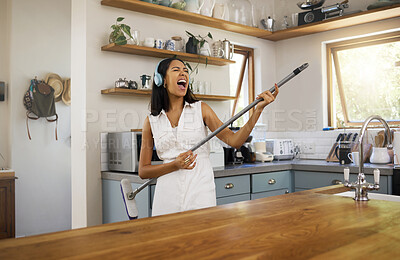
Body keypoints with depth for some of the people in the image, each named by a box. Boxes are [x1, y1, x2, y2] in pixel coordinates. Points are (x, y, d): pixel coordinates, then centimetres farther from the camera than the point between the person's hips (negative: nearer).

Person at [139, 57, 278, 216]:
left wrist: (258, 109, -15)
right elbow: (143, 171, 4)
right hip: (167, 197, 0)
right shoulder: (151, 121, 4)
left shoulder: (201, 109, 4)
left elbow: (234, 140, -6)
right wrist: (176, 165, -12)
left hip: (201, 193, 0)